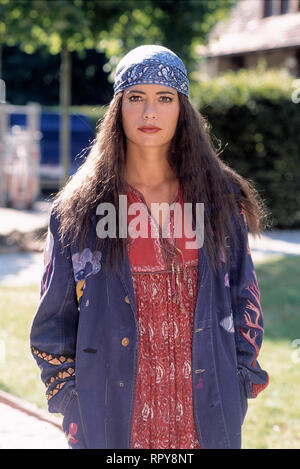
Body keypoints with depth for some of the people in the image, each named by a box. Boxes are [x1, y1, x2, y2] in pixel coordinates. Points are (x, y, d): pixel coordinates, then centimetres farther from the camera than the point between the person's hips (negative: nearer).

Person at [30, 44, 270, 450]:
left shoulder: (221, 199, 4)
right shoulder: (79, 209, -1)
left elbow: (243, 299, 8)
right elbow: (54, 321, 3)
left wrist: (237, 388, 3)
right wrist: (72, 407, -1)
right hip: (113, 414, -1)